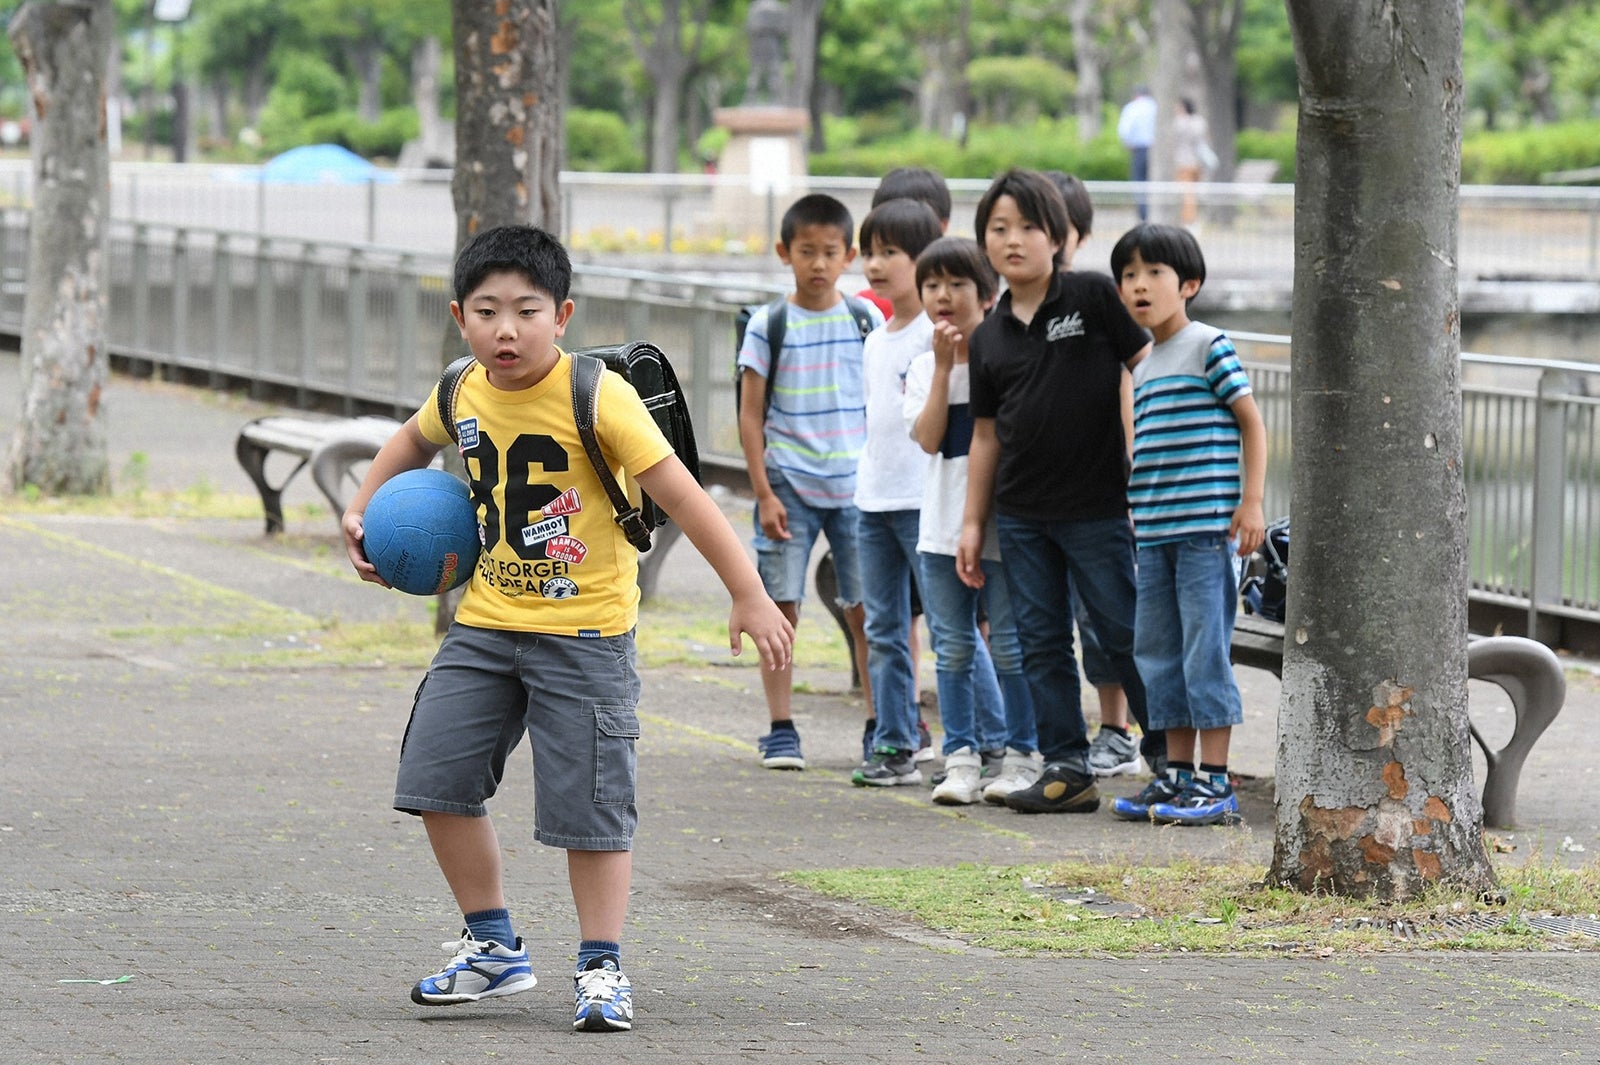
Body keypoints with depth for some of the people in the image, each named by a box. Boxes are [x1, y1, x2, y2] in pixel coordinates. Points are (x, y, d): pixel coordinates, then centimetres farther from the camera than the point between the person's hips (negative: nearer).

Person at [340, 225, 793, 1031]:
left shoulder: (596, 397, -19)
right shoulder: (463, 394, -1)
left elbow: (681, 495, -18)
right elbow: (415, 440, 26)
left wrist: (749, 598, -20)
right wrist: (361, 510, 14)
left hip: (583, 630, -6)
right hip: (486, 622, 6)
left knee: (589, 802, -3)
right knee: (436, 776, 4)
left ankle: (601, 968, 9)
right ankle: (493, 948, 18)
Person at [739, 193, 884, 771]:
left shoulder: (867, 322, 5)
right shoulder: (769, 326, 0)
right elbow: (750, 415, 0)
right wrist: (763, 493, -6)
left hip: (854, 485, 2)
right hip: (789, 485, -2)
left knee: (866, 608, 3)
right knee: (781, 606, -2)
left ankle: (878, 725, 12)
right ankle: (781, 730, 4)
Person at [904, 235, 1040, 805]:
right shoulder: (923, 367, 7)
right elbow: (928, 437, -8)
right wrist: (944, 365, -11)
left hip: (1002, 523, -4)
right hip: (943, 526, 4)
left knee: (1009, 646, 1)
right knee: (954, 647, 6)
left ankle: (1021, 755, 10)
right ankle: (961, 758, 12)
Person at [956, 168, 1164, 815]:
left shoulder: (1094, 299, -6)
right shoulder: (988, 337, 8)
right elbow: (986, 434, 14)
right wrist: (972, 523, 12)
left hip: (1096, 504, -5)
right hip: (1021, 516, 5)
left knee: (1124, 634, -1)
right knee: (1040, 641, 6)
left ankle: (1170, 756, 8)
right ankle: (1067, 767, 12)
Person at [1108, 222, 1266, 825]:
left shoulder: (1208, 347, -5)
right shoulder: (1143, 364, 16)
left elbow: (1251, 424, -5)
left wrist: (1252, 502, -12)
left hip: (1206, 527, -8)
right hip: (1153, 531, 8)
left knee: (1205, 651, -8)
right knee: (1157, 652, 9)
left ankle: (1214, 782, -6)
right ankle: (1177, 774, 16)